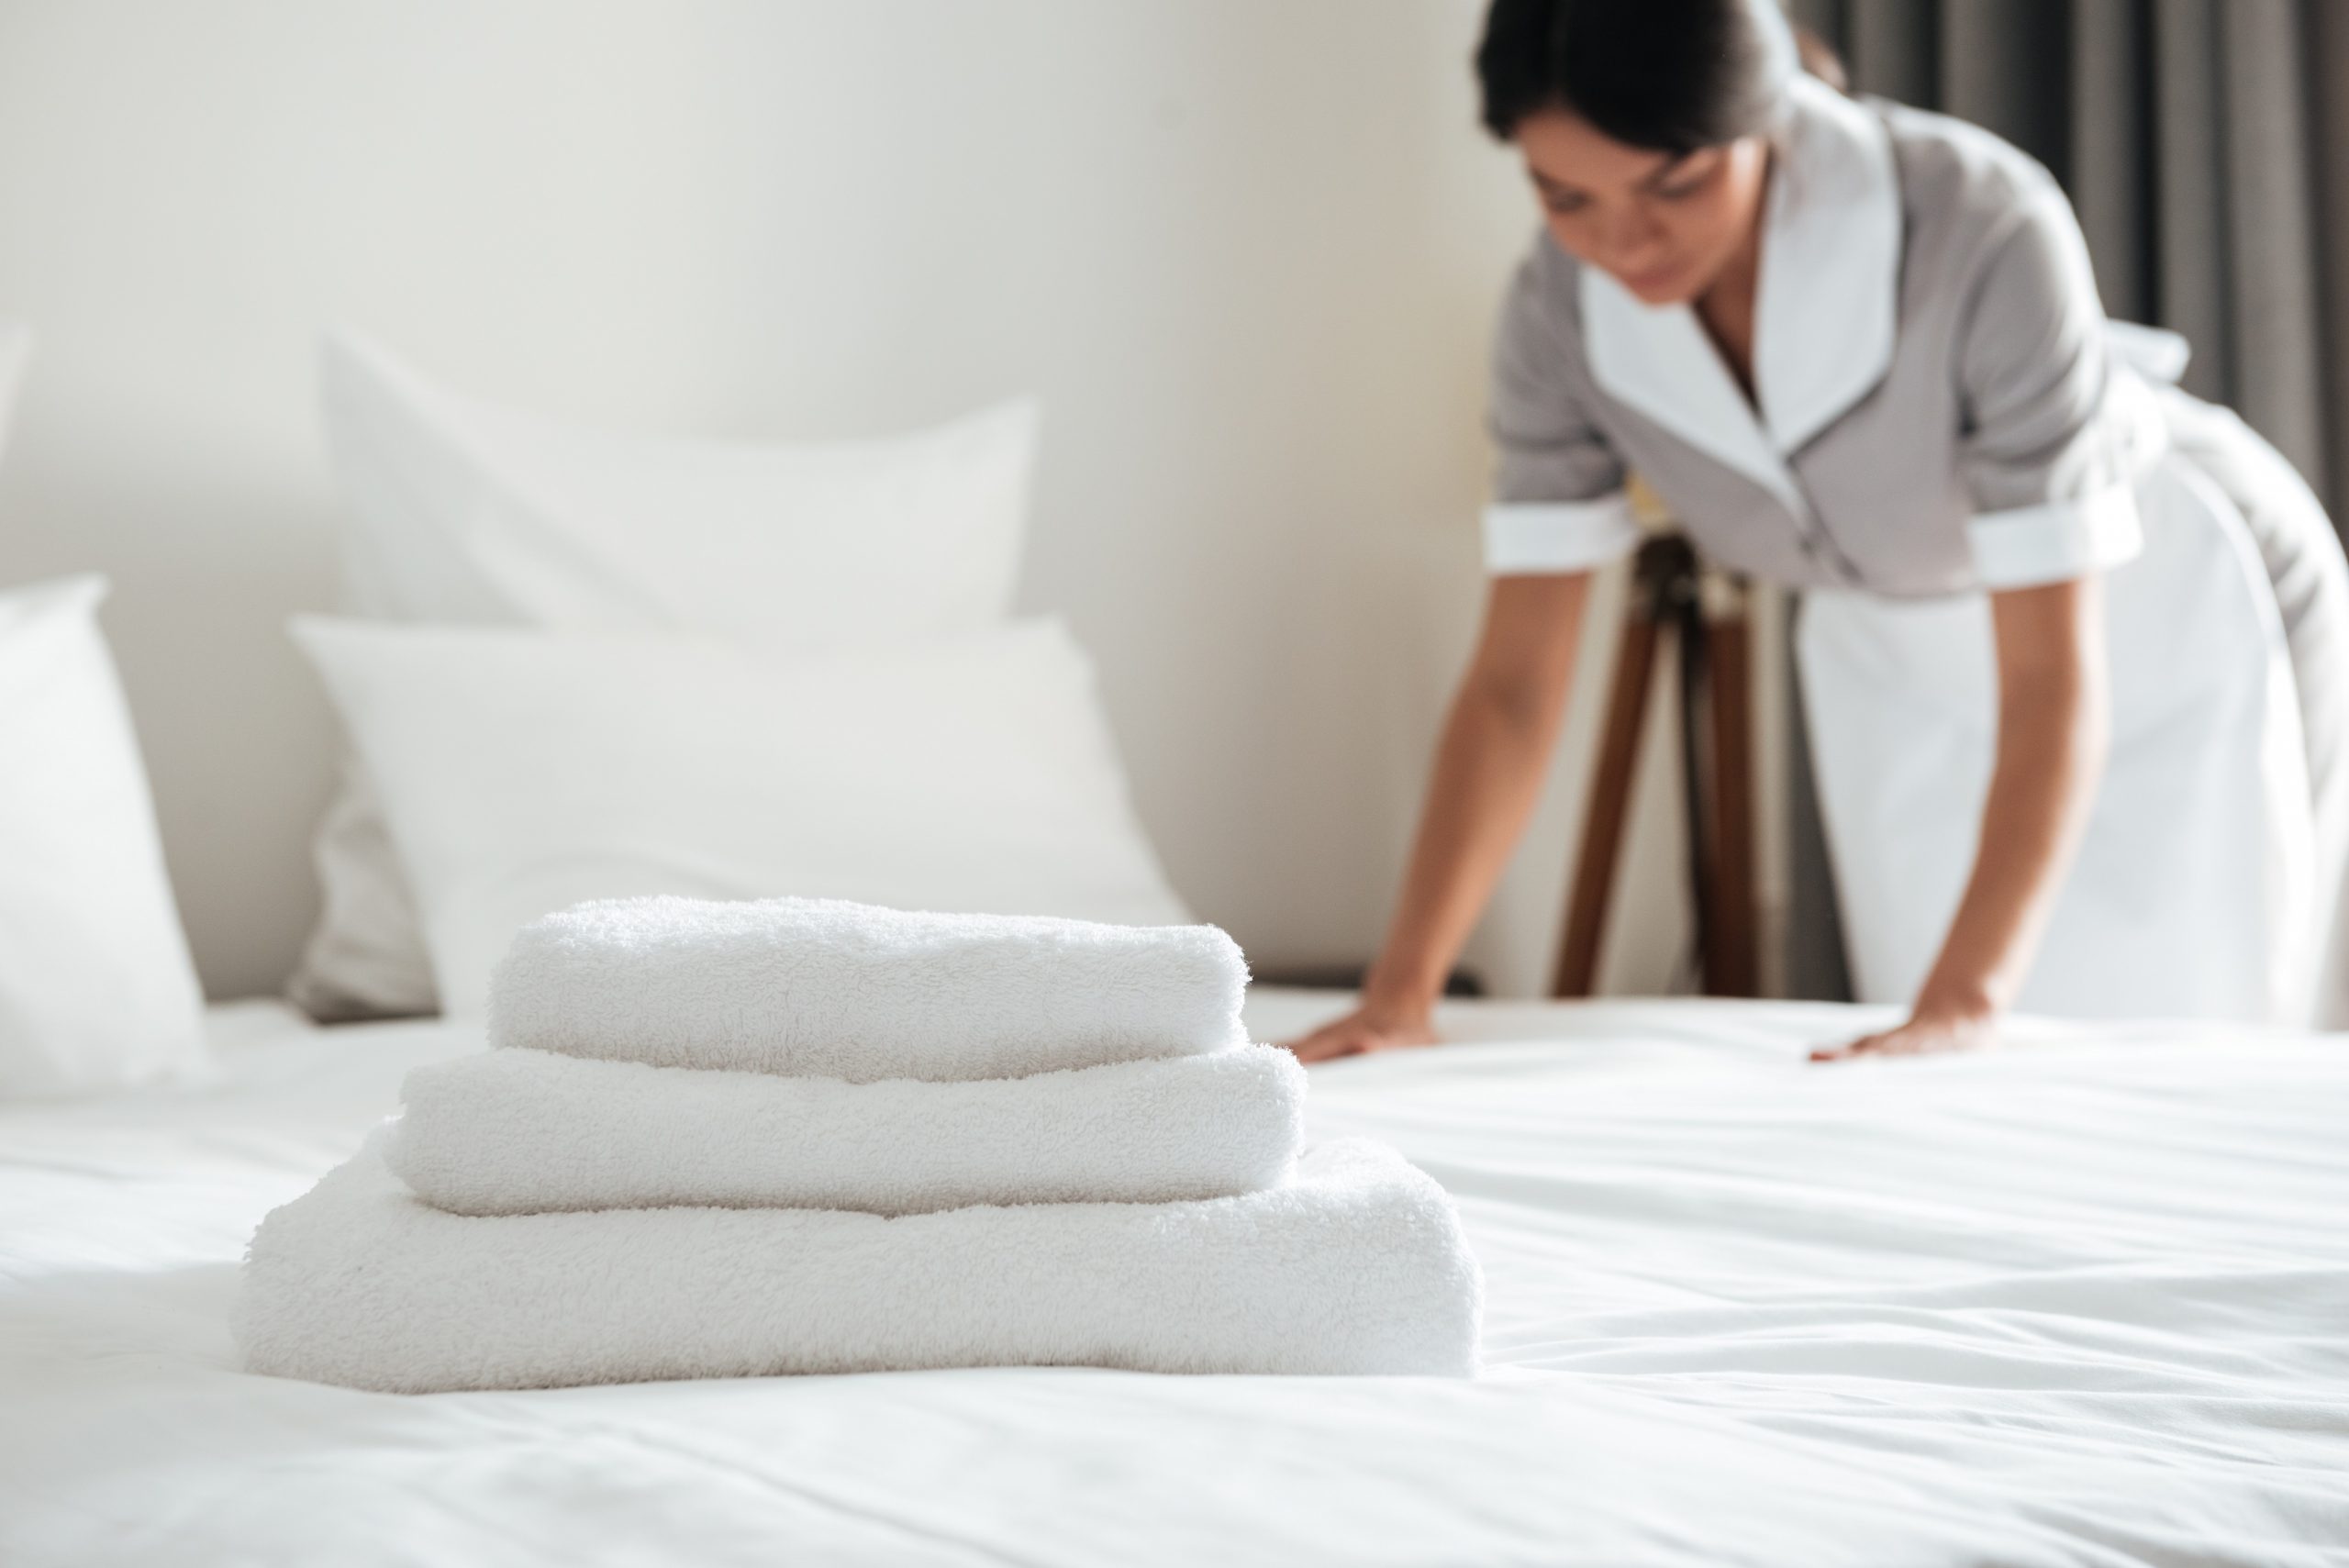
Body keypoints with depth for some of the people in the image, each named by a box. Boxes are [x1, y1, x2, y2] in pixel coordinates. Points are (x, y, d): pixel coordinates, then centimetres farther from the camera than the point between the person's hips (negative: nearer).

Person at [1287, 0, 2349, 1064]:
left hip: (2182, 632, -3)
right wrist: (1400, 988, -24)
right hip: (1903, 671, 4)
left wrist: (1963, 1000, -43)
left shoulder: (1985, 233, -36)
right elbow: (1515, 679, -17)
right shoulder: (1562, 308, -21)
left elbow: (2051, 672, -35)